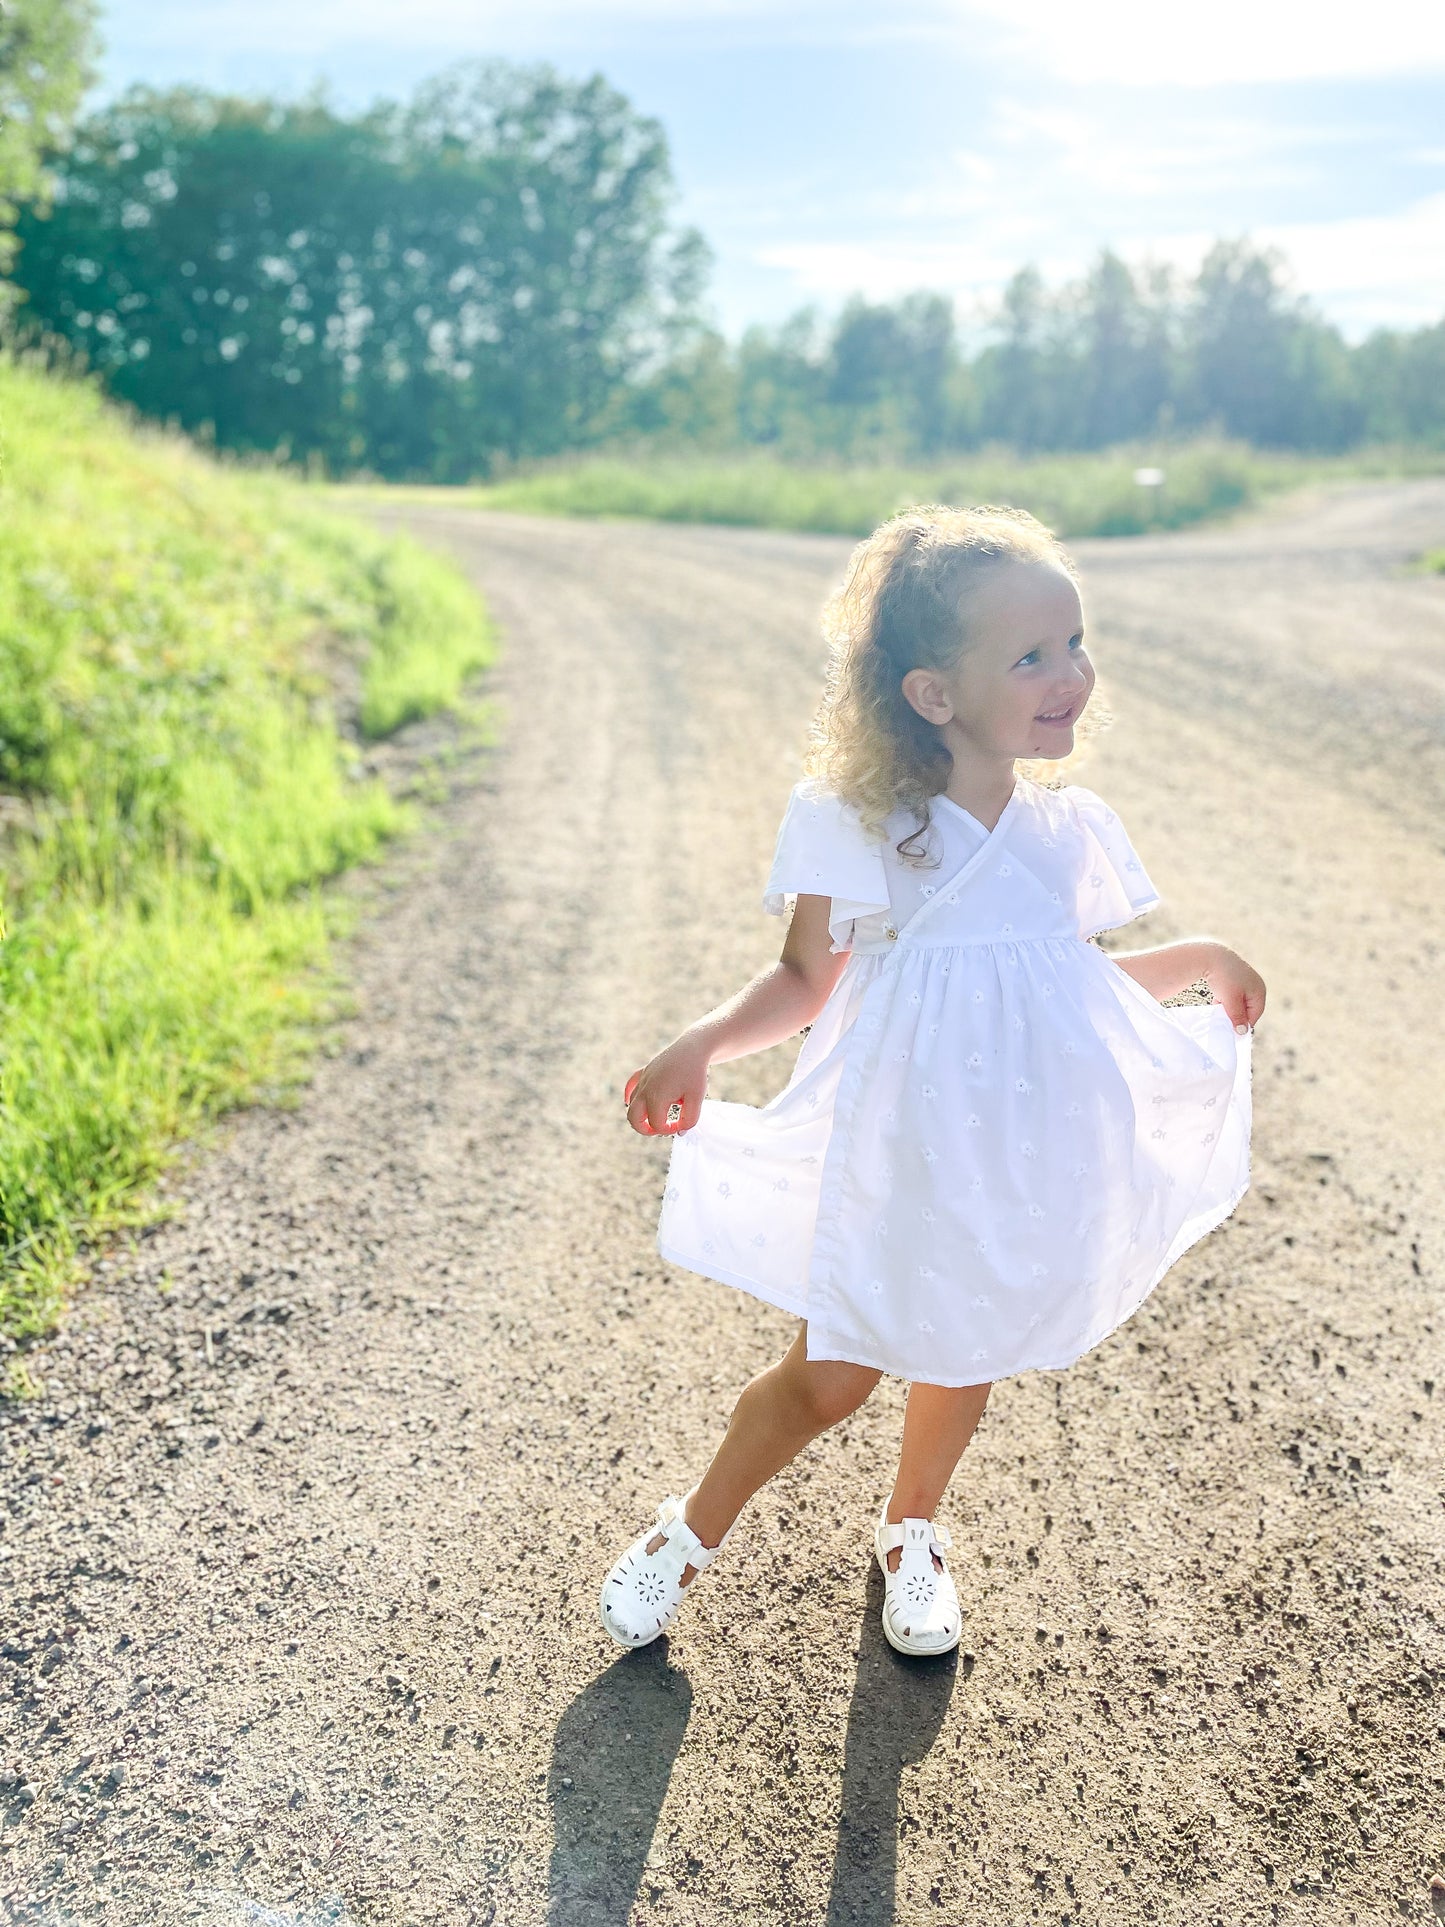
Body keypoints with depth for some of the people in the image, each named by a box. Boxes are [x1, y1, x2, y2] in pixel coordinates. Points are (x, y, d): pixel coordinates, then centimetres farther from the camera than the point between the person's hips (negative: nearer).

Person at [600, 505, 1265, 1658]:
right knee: (830, 1379, 2)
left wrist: (1198, 960, 9)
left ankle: (912, 1531, 49)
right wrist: (700, 1049, -22)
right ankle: (695, 1532, 30)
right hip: (896, 1156, -4)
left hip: (1026, 1157, 4)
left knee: (967, 1353, 20)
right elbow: (805, 984, -7)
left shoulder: (1069, 834, 0)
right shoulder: (854, 828, -13)